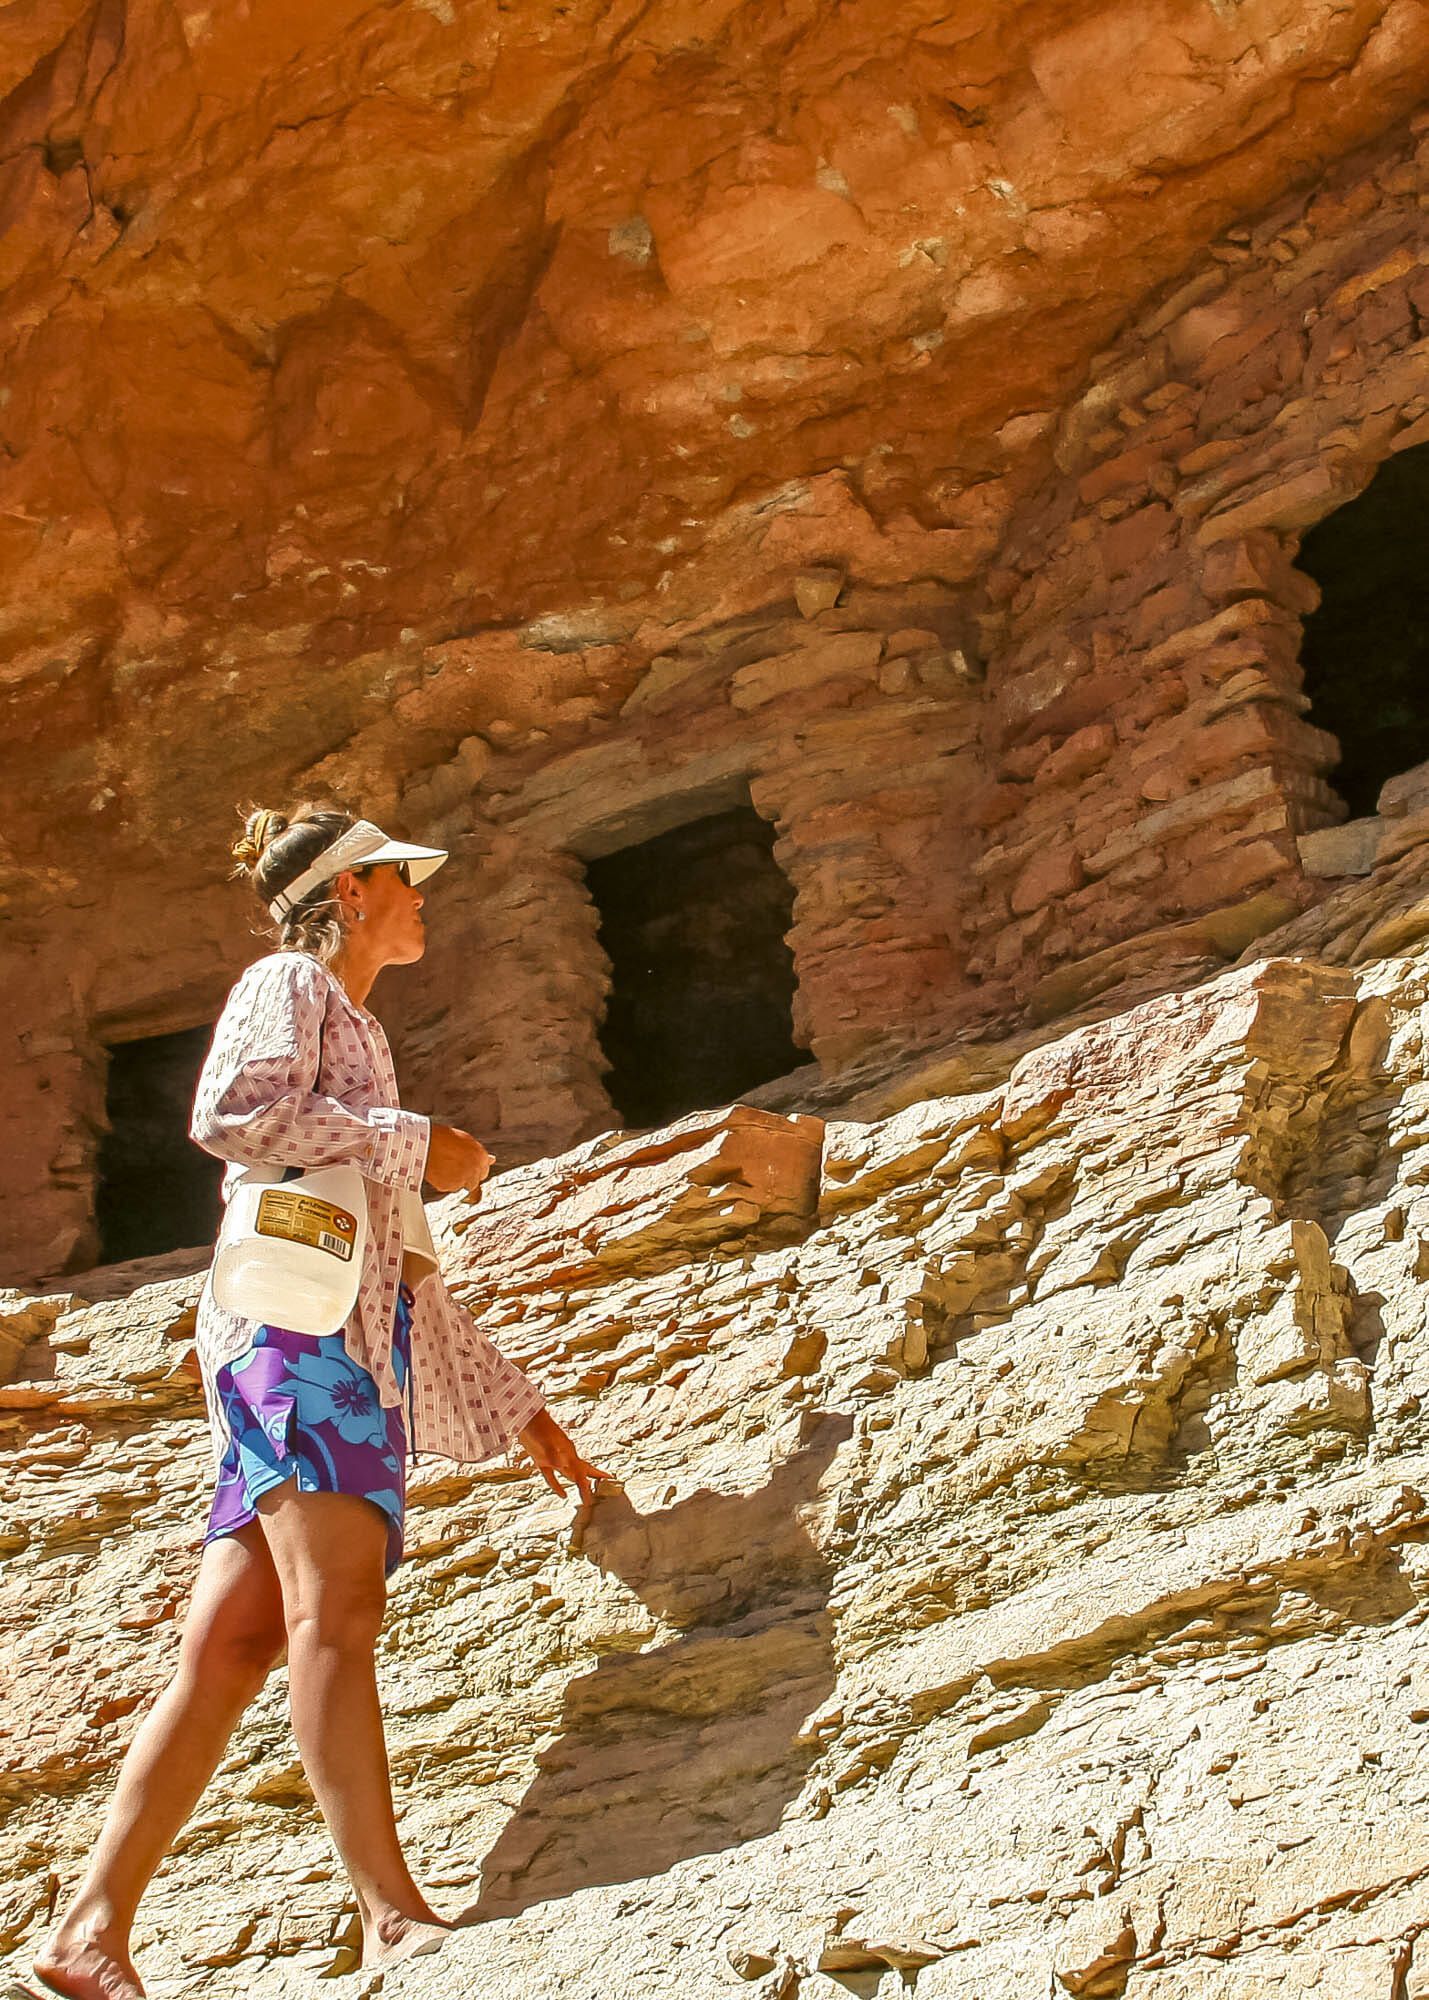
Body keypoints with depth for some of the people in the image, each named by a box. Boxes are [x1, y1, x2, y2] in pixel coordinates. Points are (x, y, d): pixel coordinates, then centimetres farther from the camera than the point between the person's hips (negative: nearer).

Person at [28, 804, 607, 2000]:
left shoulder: (356, 1040, 34)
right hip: (297, 1318, -8)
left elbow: (408, 1273, 32)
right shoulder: (288, 984, 9)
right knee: (336, 1612, -19)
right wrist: (419, 1144, -6)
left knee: (232, 1646, -2)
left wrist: (517, 1411, 29)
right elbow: (230, 1113, -14)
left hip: (357, 1349, 8)